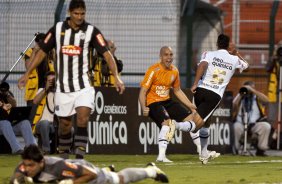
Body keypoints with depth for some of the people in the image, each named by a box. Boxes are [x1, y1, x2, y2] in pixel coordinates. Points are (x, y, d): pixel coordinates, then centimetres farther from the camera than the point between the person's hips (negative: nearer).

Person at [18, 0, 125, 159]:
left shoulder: (92, 31, -4)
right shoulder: (57, 29, 1)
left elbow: (106, 53, -10)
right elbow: (42, 51, 10)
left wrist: (116, 77, -22)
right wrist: (27, 74, 8)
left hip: (83, 85, -2)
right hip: (63, 86, 2)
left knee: (83, 119, -18)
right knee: (64, 124, 8)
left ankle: (79, 158, -19)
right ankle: (63, 158, 25)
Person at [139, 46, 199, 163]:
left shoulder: (174, 71, 6)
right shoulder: (154, 70, -13)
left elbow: (177, 91, 21)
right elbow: (143, 91, -15)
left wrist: (190, 106, 17)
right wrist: (144, 107, -28)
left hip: (167, 101, 7)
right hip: (153, 103, -7)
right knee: (167, 123, -32)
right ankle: (161, 156, -35)